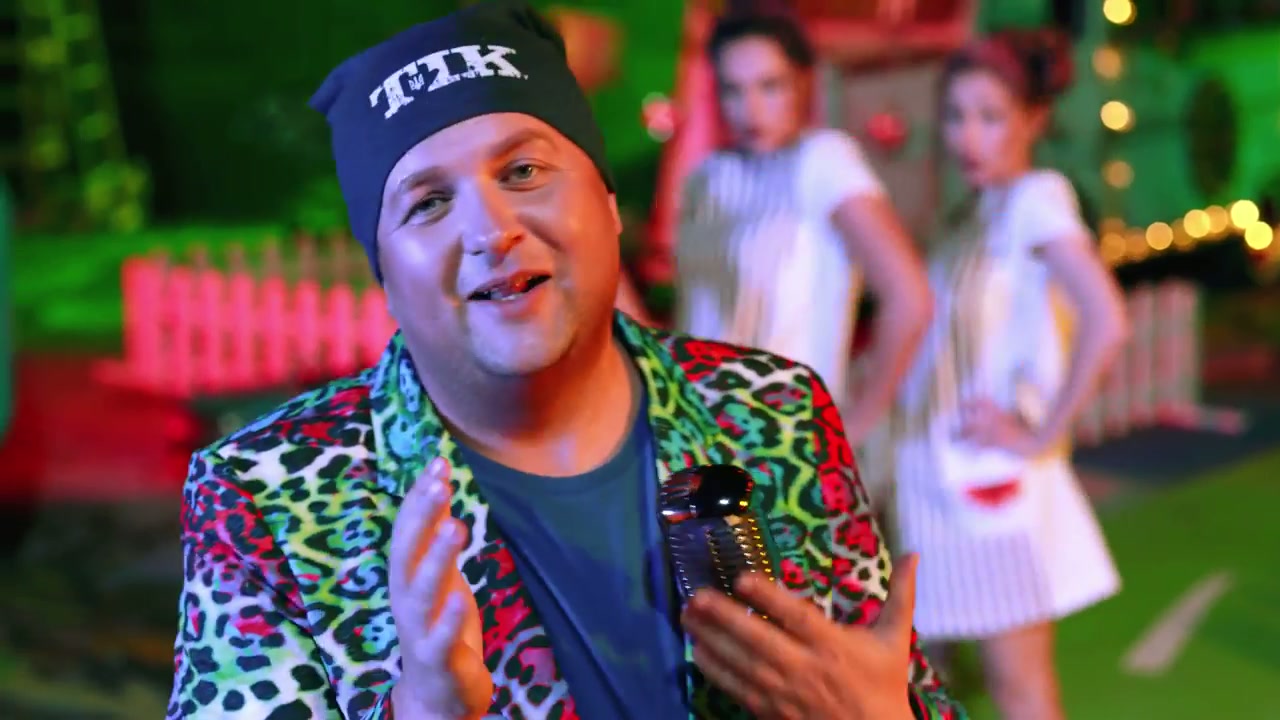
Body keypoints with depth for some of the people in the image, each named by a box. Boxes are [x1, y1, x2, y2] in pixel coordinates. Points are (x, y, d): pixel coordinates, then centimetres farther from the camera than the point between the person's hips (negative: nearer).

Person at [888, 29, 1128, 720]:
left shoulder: (1037, 198, -11)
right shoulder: (967, 213, 13)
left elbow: (1106, 322, -24)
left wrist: (1042, 435, -18)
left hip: (997, 478, -7)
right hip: (942, 471, 7)